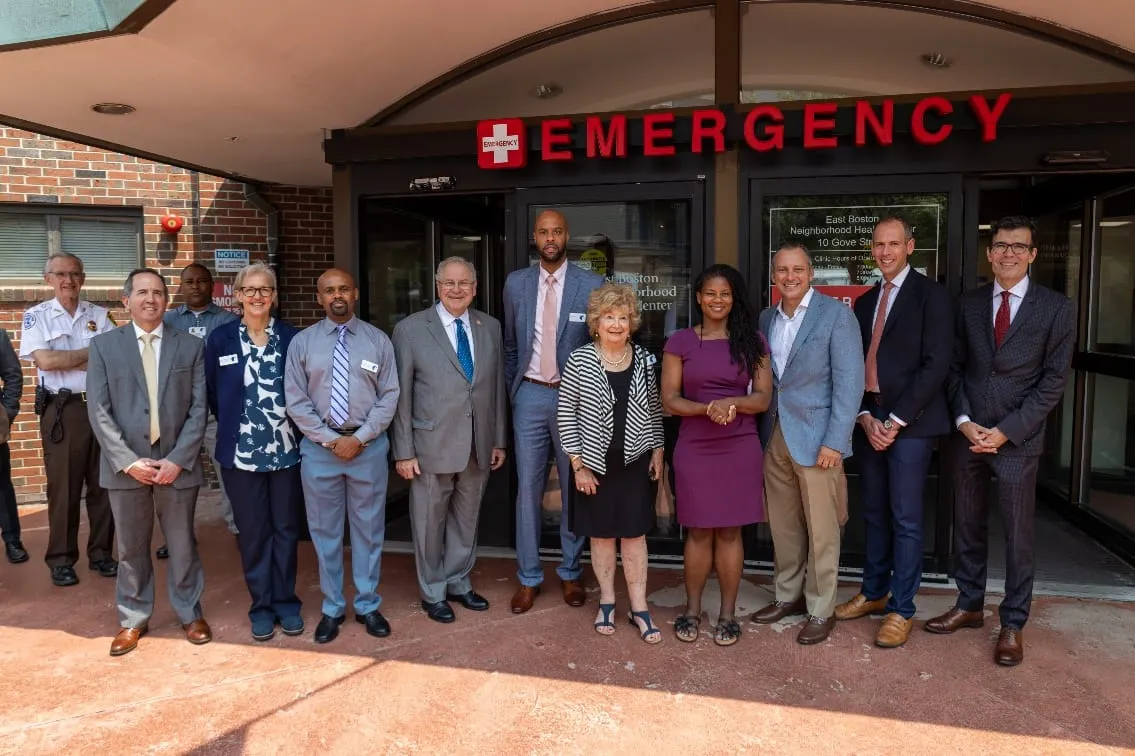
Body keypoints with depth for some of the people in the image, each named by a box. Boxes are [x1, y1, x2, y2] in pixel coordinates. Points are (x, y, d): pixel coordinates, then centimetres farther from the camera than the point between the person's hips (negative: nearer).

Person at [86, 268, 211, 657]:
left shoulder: (191, 346, 4)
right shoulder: (103, 345, 3)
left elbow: (198, 409, -1)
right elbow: (98, 411, -3)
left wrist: (177, 460, -11)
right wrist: (128, 461, -11)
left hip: (177, 464, 0)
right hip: (126, 466, 0)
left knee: (183, 545, 10)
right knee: (131, 548, 11)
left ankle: (190, 613, 27)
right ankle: (133, 620, 27)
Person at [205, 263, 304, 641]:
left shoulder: (292, 337, 0)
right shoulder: (220, 338, 0)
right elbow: (213, 393, 7)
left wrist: (301, 431, 0)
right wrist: (232, 427, 8)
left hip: (286, 449, 1)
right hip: (242, 450, 0)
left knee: (286, 528, 9)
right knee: (252, 532, 8)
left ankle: (286, 601, 23)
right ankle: (261, 606, 21)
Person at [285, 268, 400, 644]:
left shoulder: (378, 341, 2)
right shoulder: (302, 342, 2)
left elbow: (389, 397, -2)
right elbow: (295, 401, -1)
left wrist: (359, 438, -11)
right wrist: (330, 440, -9)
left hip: (369, 445, 0)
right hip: (319, 447, 1)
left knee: (368, 528, 9)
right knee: (325, 531, 10)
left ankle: (368, 605, 24)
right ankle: (332, 608, 25)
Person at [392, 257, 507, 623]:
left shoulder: (490, 327, 7)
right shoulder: (410, 329, -6)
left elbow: (497, 386, 10)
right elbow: (401, 395, -6)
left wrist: (499, 440, 9)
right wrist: (403, 451, -7)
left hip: (478, 446, 4)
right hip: (432, 446, -4)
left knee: (466, 519, 16)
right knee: (430, 523, 8)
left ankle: (458, 583, 35)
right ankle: (433, 593, 27)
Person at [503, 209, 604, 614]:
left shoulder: (592, 285, -3)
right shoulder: (516, 283, 6)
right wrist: (512, 389, 12)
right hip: (530, 396, 2)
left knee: (574, 487, 8)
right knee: (528, 487, 5)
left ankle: (570, 573, 25)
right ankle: (528, 577, 17)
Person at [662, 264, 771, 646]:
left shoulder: (752, 341, 5)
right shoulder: (680, 342, 2)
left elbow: (763, 398, 1)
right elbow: (669, 400, -2)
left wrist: (731, 403, -19)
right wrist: (707, 408, -19)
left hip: (740, 449, 1)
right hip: (694, 449, 0)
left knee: (730, 531, 7)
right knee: (698, 532, 6)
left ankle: (728, 613, 19)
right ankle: (692, 610, 22)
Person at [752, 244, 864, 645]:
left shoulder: (836, 313, -7)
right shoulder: (767, 318, 10)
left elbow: (850, 381, -11)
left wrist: (835, 441, -16)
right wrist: (761, 431, 6)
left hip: (816, 438, -5)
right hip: (774, 436, 6)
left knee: (821, 531, 4)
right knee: (783, 525, 15)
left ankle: (820, 610, 17)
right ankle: (789, 595, 30)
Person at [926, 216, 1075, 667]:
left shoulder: (1056, 308, -2)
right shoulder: (968, 304, 7)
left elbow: (1054, 379, -5)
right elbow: (956, 368, 7)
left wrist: (1006, 431, -12)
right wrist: (964, 421, -6)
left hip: (1017, 439, -3)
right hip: (968, 434, 3)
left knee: (1017, 534, 4)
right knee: (967, 525, 12)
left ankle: (1013, 624, 17)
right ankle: (969, 605, 27)